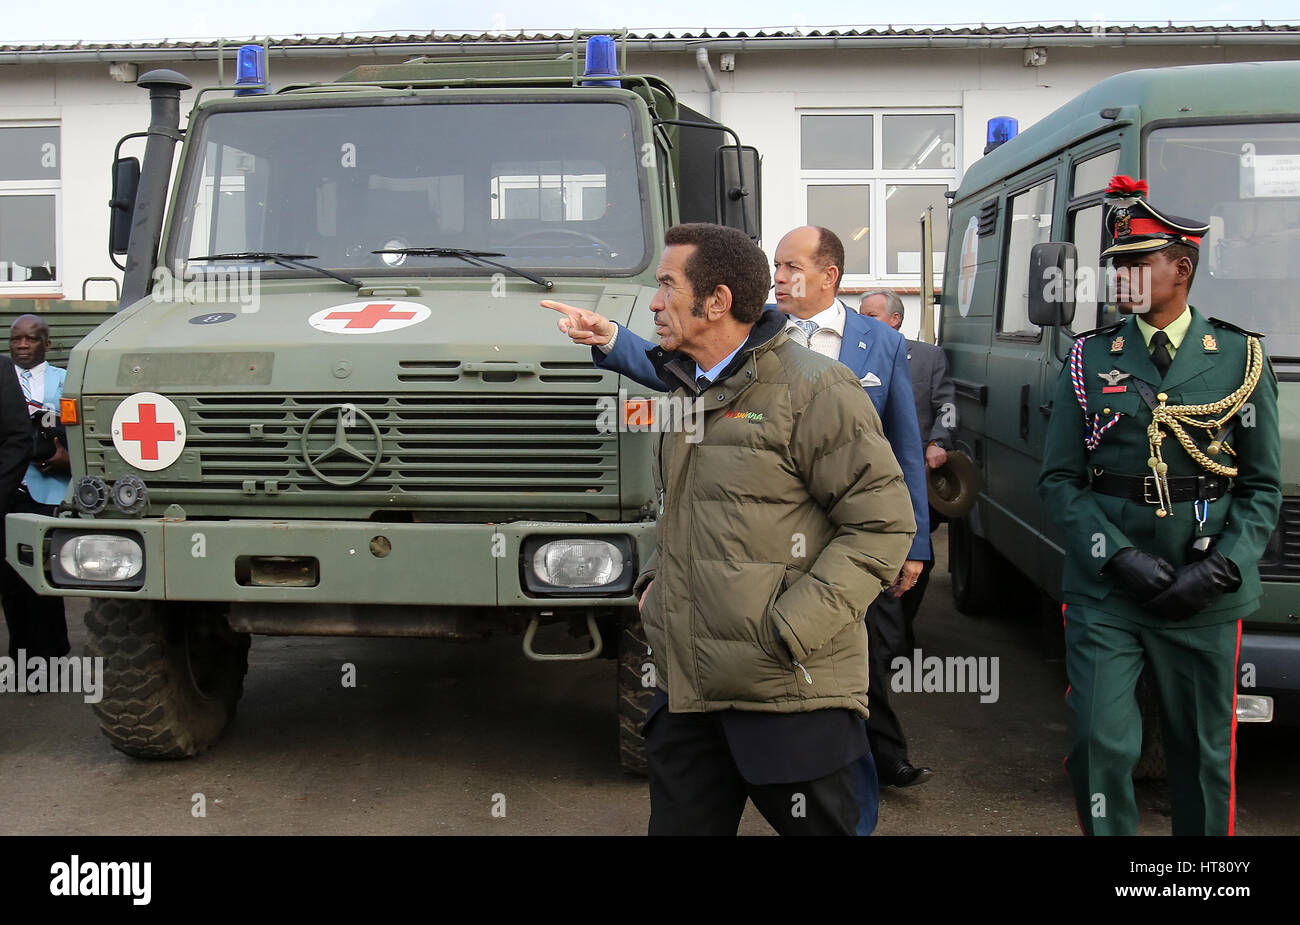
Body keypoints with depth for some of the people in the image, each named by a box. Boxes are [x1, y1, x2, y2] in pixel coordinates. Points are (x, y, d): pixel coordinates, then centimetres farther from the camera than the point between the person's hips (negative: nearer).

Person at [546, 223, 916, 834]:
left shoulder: (814, 390, -10)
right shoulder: (682, 390, 16)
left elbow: (882, 523, -12)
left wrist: (789, 629, -17)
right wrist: (656, 578, 11)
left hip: (792, 698, -7)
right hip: (686, 693, 8)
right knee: (678, 825, 14)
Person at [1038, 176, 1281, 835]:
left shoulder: (1241, 358, 4)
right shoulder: (1090, 359, 4)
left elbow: (1263, 487, 4)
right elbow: (1059, 479, 2)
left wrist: (1216, 570, -10)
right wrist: (1119, 558, -12)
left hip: (1206, 603, 0)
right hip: (1103, 595, 0)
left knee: (1205, 754, 10)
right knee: (1100, 745, -4)